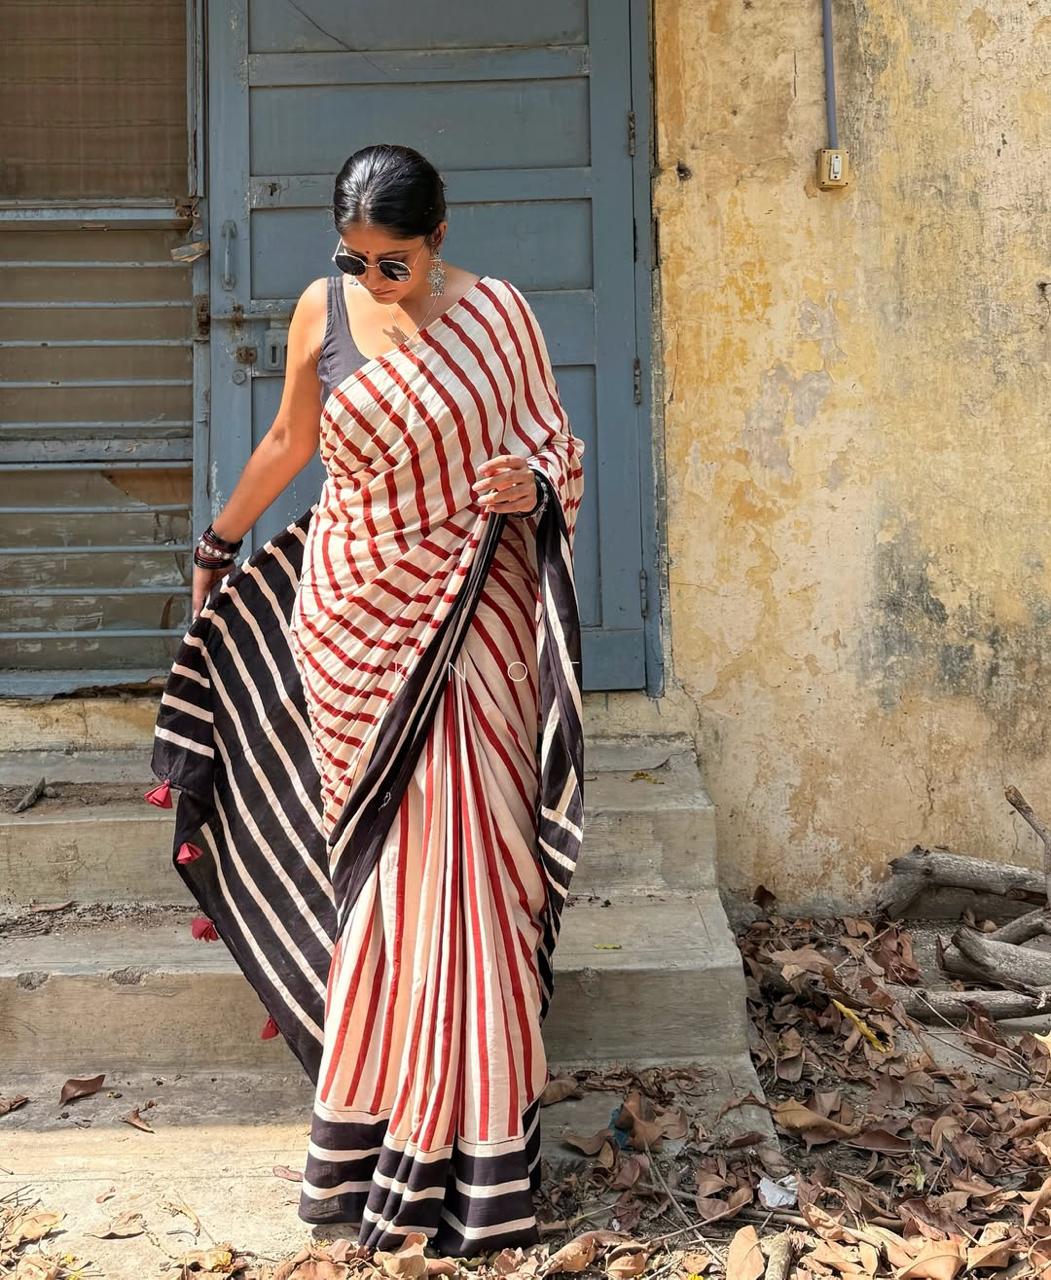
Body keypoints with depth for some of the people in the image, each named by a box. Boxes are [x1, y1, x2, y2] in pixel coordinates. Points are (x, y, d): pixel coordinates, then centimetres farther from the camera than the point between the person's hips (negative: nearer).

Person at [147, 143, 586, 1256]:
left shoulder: (495, 314, -3)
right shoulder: (321, 309, 4)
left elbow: (556, 450, 4)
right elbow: (288, 441, 18)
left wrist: (533, 485, -19)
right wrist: (219, 541, 28)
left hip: (465, 622, -2)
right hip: (351, 617, 2)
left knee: (455, 863, -2)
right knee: (371, 859, 5)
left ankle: (468, 1138, 13)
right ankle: (381, 1115, 21)